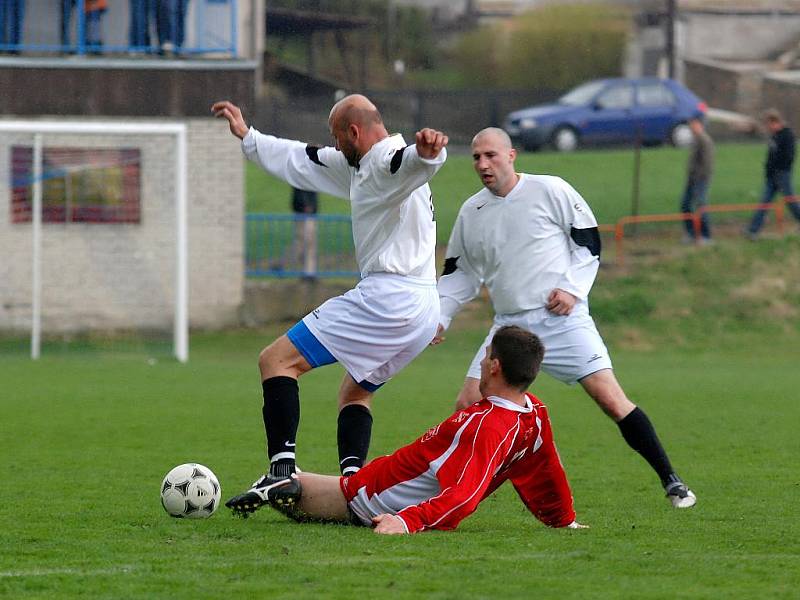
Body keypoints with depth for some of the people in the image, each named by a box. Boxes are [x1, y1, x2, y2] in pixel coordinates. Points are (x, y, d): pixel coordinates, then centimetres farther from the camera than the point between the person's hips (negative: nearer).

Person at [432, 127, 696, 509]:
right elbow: (461, 273, 19)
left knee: (611, 399, -13)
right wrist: (439, 317, 7)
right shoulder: (471, 213, 9)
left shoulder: (551, 191, -4)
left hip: (562, 318, -4)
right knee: (468, 406, -6)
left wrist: (573, 288, -11)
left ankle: (671, 482, -6)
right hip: (509, 326, 4)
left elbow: (588, 241, 1)